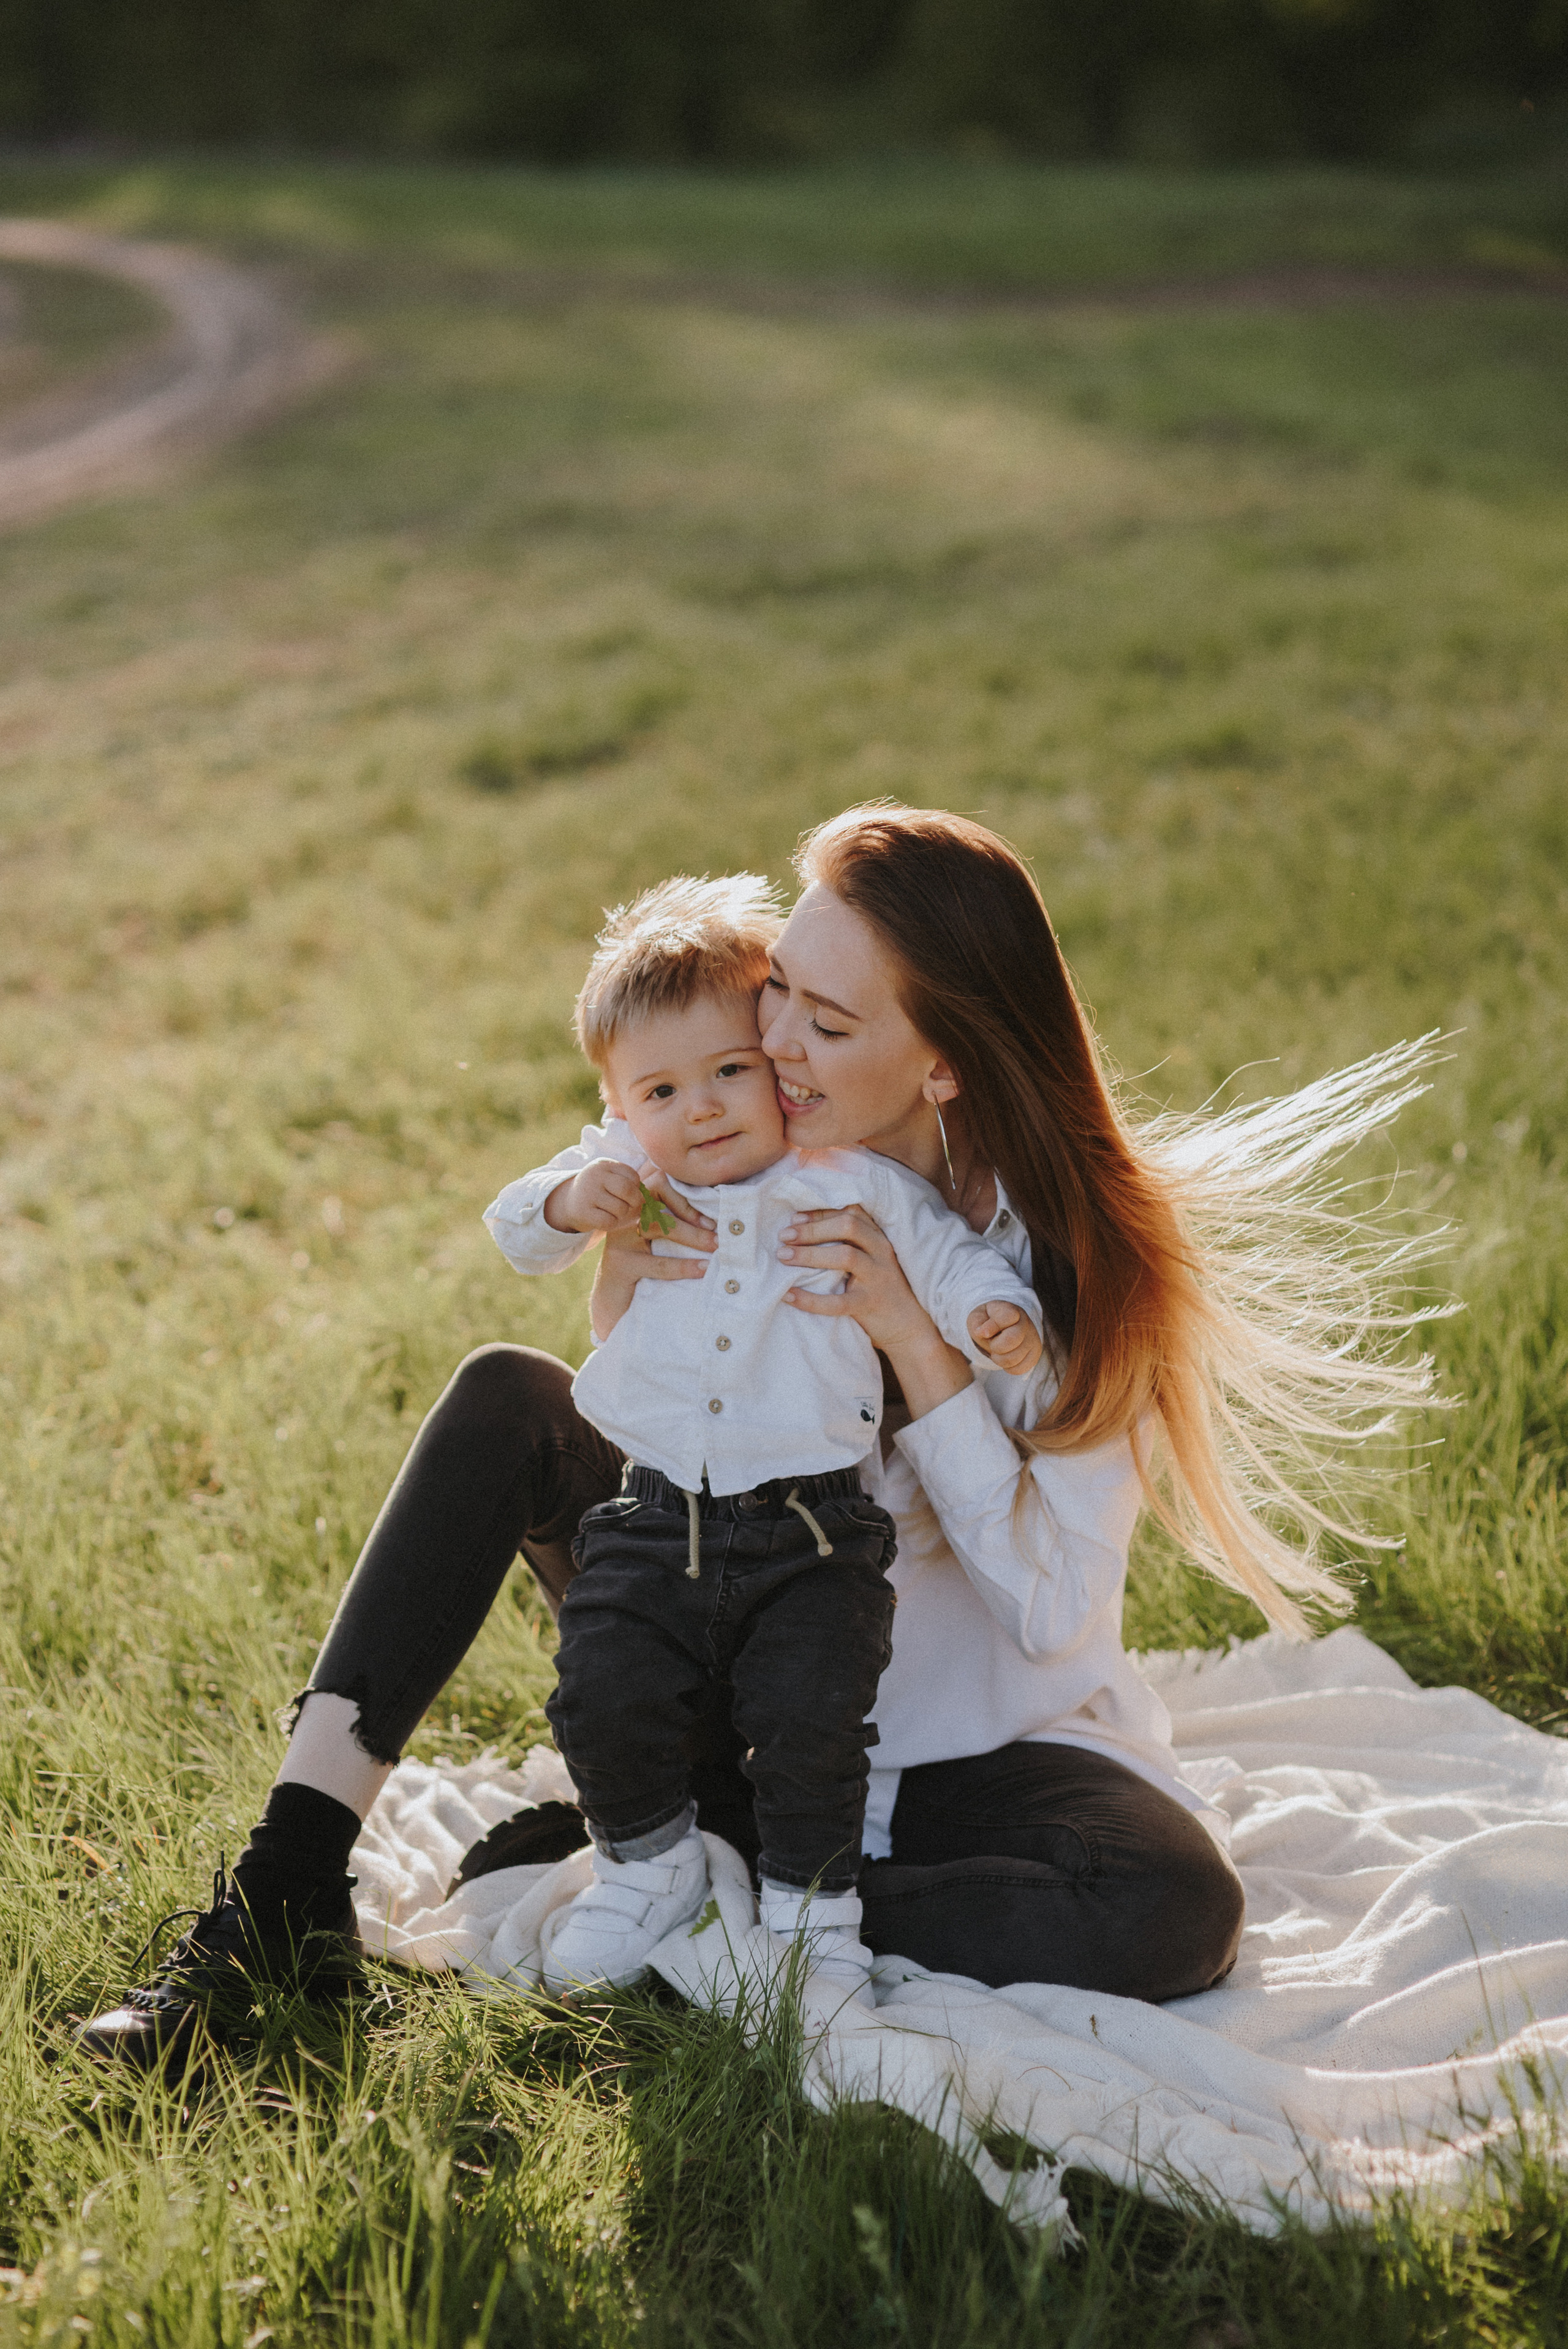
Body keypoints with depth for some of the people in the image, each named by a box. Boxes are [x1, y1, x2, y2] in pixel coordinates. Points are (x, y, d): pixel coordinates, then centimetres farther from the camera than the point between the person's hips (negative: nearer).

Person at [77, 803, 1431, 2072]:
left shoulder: (1078, 1256, -17)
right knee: (506, 1403, -14)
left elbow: (1057, 1614, -21)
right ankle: (290, 1897, -18)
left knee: (1177, 1913, -34)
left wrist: (916, 1346, -30)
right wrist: (626, 1316, -20)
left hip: (976, 1743, -3)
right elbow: (645, 1482, 1)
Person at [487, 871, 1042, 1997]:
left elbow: (943, 1250, 4)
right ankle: (650, 1867, 19)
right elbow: (517, 1234, 7)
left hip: (813, 1532, -2)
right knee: (603, 1698, -10)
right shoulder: (623, 1179, 6)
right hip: (657, 1523, 2)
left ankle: (812, 1908, 11)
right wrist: (566, 1201, -16)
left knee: (812, 1718, -14)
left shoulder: (850, 1183, 0)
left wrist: (995, 1312, -18)